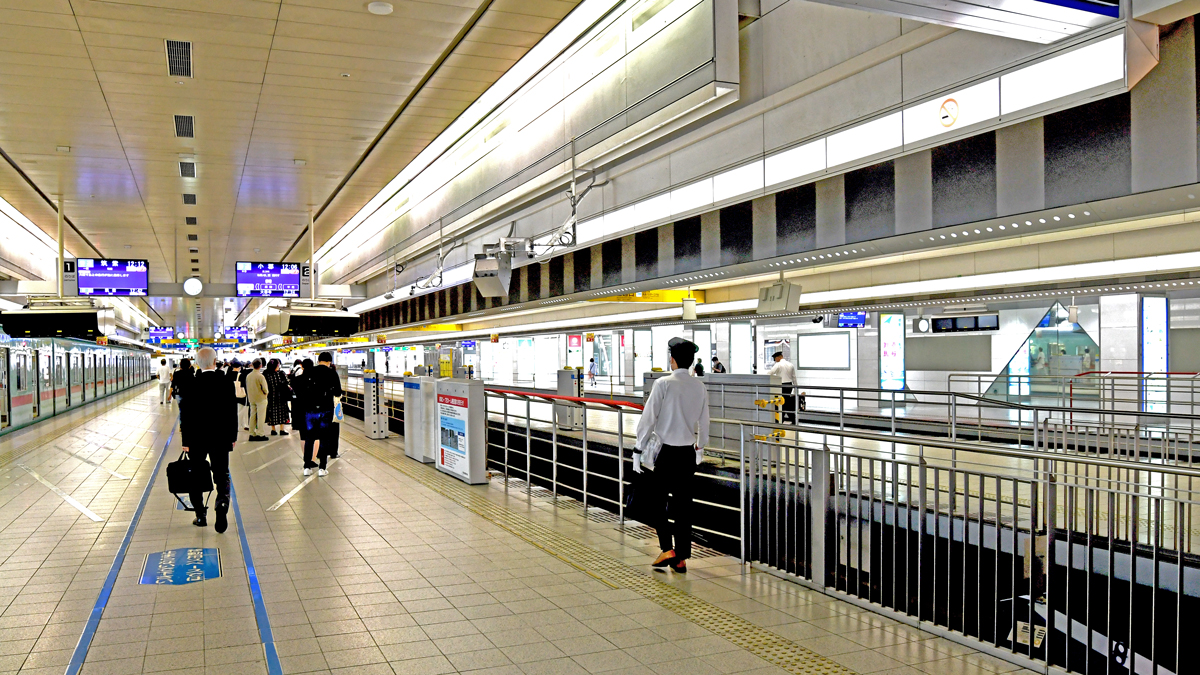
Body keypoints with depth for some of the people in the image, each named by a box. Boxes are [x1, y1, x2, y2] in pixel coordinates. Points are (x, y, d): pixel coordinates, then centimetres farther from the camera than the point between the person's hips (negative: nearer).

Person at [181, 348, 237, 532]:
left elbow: (186, 413, -7)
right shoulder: (226, 382, -5)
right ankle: (222, 504, -20)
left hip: (196, 439, 0)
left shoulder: (191, 384, -8)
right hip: (221, 438, 0)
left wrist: (186, 440, -1)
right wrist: (233, 436, 10)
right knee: (222, 475, 6)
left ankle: (201, 516, 15)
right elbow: (233, 411, 0)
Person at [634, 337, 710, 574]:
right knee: (683, 504, 10)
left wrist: (638, 450, -3)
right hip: (689, 453, 5)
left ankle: (667, 549, -2)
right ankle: (681, 558, 14)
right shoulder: (700, 387, 4)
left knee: (655, 501, 7)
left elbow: (648, 419, -11)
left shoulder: (663, 384, -12)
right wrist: (700, 447, 29)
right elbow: (704, 422, 13)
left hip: (668, 452, -5)